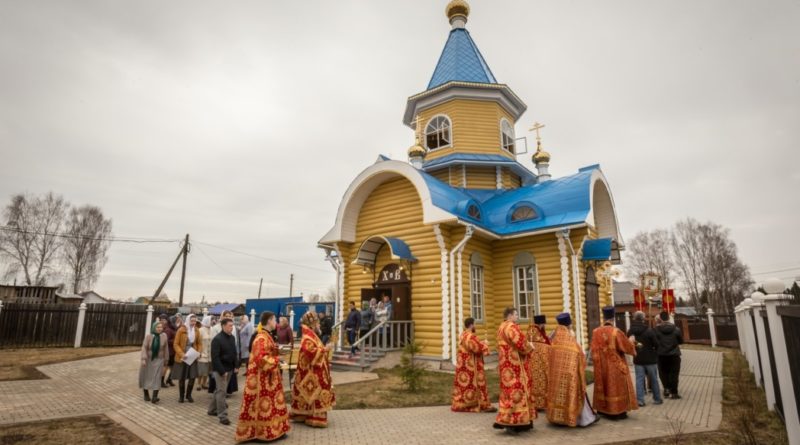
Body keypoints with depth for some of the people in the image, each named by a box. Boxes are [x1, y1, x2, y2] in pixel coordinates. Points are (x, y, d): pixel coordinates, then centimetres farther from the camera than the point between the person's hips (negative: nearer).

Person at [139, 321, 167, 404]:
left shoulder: (164, 336, -8)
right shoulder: (148, 336, -13)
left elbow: (165, 348, 0)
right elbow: (144, 347, -16)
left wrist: (166, 359, 7)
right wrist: (143, 359, -25)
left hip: (158, 360, 0)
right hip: (148, 359, 0)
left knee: (157, 378, -10)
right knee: (146, 377, 11)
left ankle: (154, 397, -13)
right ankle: (146, 394, 29)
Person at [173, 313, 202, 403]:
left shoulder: (197, 330, 1)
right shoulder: (181, 330, -11)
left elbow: (199, 343, 9)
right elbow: (176, 344, -9)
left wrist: (199, 352, -7)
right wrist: (181, 354, -19)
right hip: (182, 358, -3)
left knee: (193, 377, 0)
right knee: (182, 378, 6)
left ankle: (188, 395, 18)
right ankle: (181, 396, 22)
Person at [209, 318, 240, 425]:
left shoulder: (232, 338, 6)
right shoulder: (217, 339, -17)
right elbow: (215, 357, -19)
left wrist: (236, 366, 6)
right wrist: (222, 371, -21)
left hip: (229, 369, 7)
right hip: (220, 369, -7)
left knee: (219, 390, 18)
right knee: (221, 391, -5)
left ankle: (212, 410, 33)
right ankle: (222, 416, 1)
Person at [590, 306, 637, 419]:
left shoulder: (596, 332, -7)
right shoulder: (616, 332, -19)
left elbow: (594, 351, 0)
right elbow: (628, 347, -8)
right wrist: (630, 341, 12)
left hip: (601, 367, 4)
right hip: (616, 366, -4)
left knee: (604, 387, 16)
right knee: (617, 388, 8)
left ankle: (603, 410, 23)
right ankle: (618, 412, 12)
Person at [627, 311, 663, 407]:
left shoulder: (630, 331, -2)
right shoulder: (649, 330, -16)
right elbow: (656, 344, -11)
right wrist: (655, 352, 9)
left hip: (638, 359, 3)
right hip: (650, 359, -3)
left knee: (639, 379, 5)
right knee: (654, 379, 11)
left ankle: (640, 399, 2)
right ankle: (657, 399, 21)